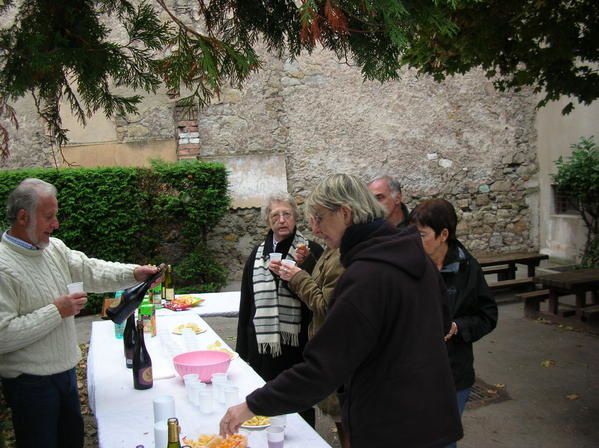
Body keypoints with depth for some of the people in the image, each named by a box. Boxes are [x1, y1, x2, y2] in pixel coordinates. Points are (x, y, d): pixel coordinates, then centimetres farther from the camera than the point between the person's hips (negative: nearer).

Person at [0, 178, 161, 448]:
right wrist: (56, 312, -24)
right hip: (30, 383, -8)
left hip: (65, 370, 8)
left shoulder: (54, 248, 2)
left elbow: (91, 271, 4)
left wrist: (134, 274, -11)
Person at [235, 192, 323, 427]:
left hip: (297, 343, -3)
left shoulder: (311, 251, -2)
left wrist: (303, 265, -21)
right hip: (261, 344, 3)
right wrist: (242, 350, 12)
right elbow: (246, 304, 13)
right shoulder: (258, 254, 11)